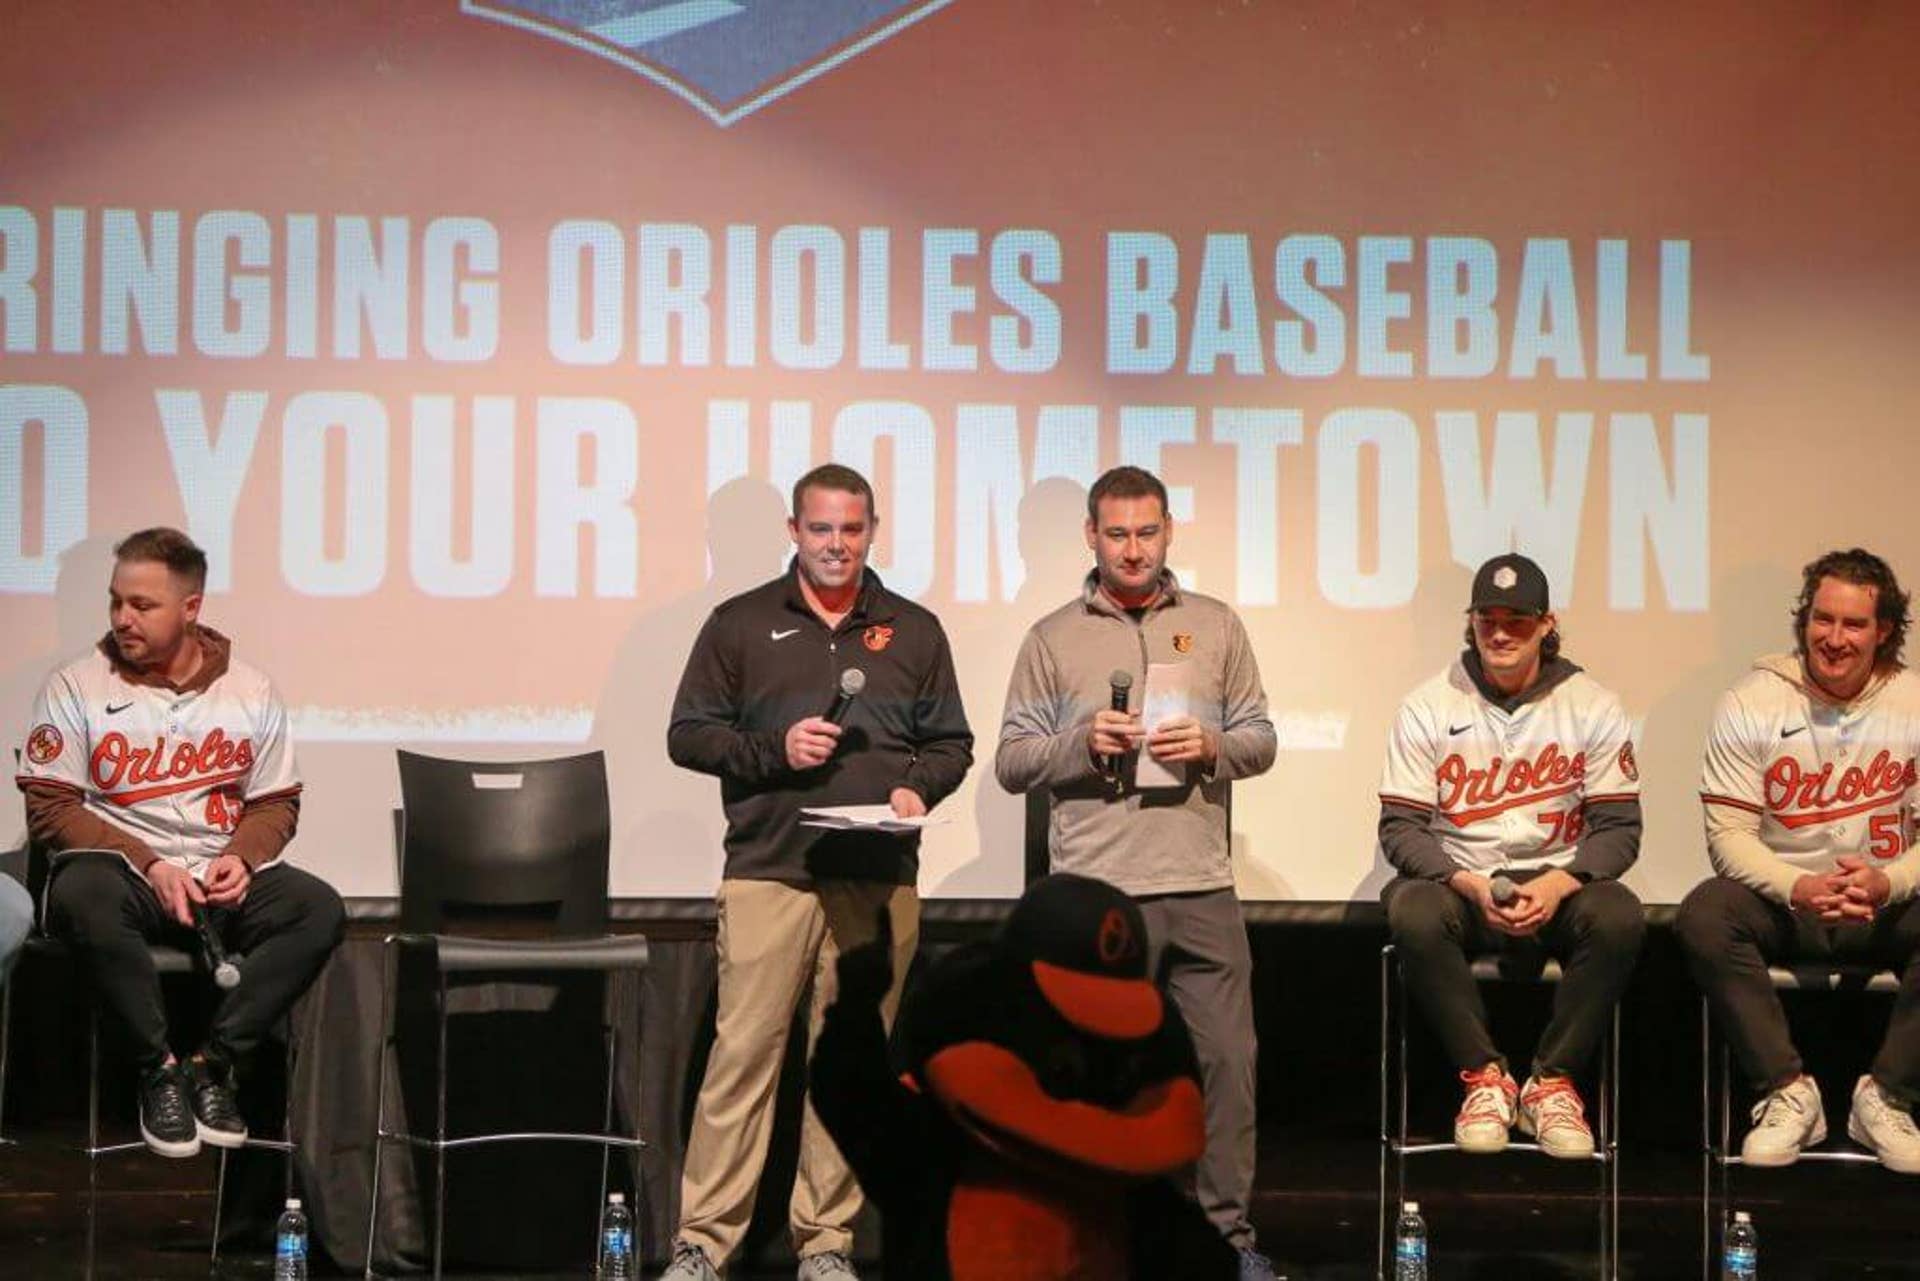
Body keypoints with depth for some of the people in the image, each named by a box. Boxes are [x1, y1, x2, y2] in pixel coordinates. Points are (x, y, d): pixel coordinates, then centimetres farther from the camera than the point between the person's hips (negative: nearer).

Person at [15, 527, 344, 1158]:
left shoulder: (250, 692, 7)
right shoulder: (76, 687, 0)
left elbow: (276, 803, 12)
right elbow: (48, 809, -4)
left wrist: (242, 857, -11)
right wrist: (148, 865, -15)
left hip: (220, 879, 3)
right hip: (123, 870, -2)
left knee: (320, 909, -26)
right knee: (82, 894, -38)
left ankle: (213, 1064, -17)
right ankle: (159, 1068, -21)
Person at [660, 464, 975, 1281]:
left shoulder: (914, 632, 14)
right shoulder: (741, 624, 8)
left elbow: (951, 744, 17)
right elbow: (688, 734, 7)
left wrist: (917, 786, -4)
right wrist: (774, 750, -8)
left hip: (879, 881, 2)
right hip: (767, 872, -2)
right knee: (743, 1051, -6)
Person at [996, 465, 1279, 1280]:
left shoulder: (1215, 626, 12)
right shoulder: (1052, 639, 6)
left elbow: (1260, 740, 13)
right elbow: (1011, 762, 4)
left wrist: (1211, 746, -8)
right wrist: (1081, 743, -13)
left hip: (1201, 887, 2)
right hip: (1095, 893, -2)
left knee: (1226, 1060, 1)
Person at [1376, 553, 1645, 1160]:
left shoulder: (1592, 708, 2)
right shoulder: (1428, 709, 1)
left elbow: (1619, 827, 0)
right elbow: (1400, 827, -2)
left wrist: (1559, 883, -20)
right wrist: (1469, 884, -20)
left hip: (1556, 885, 0)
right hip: (1459, 880, 0)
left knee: (1619, 918, -32)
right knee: (1414, 914, -35)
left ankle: (1551, 1082, -16)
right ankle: (1485, 1077, -18)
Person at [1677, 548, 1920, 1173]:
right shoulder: (1750, 704, -5)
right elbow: (1728, 834, -10)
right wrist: (1797, 887, -30)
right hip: (1779, 896, 0)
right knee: (1704, 916, -31)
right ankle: (1787, 1092, -18)